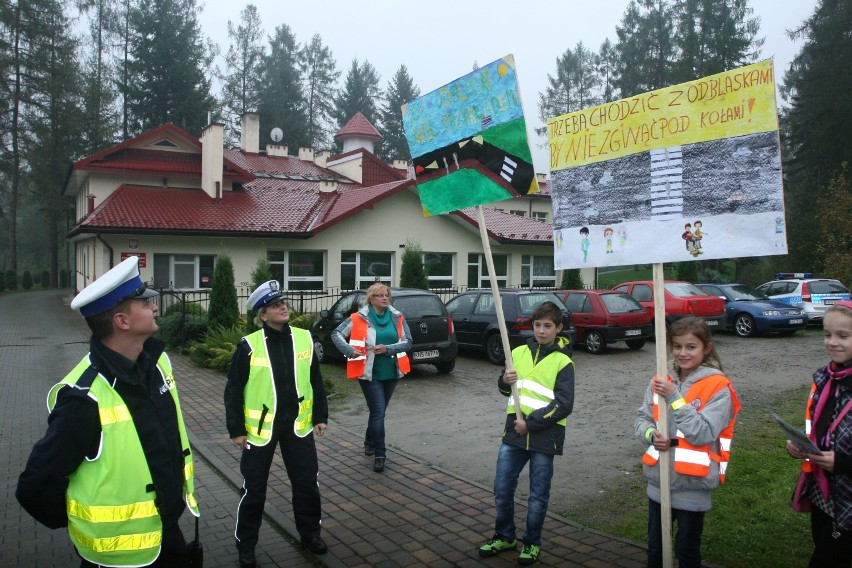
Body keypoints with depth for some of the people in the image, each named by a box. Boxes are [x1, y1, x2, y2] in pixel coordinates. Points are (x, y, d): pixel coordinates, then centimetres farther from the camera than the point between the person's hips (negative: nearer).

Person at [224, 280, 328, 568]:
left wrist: (320, 416, 5)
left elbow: (315, 381, 7)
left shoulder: (304, 338, -2)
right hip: (260, 428, -3)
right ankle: (246, 545, 29)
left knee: (307, 483, 12)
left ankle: (310, 532, 34)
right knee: (254, 490, 9)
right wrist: (236, 429, -8)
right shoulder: (249, 345, -13)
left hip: (298, 425, 3)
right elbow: (233, 391, -7)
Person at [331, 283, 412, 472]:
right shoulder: (359, 318, -7)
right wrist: (349, 350, -18)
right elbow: (336, 334, -3)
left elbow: (407, 341, 0)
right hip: (369, 373, -4)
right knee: (378, 411, -7)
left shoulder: (397, 318, 2)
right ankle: (379, 454, 2)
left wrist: (388, 348, -16)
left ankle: (370, 441, 41)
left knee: (378, 411, 18)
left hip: (391, 372, 4)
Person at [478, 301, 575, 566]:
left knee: (538, 496, 10)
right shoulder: (519, 353, 6)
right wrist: (505, 381, -7)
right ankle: (504, 536, 30)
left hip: (544, 437, -4)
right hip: (514, 433, 4)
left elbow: (564, 405, -12)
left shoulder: (563, 362, -6)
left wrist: (530, 423, -16)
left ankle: (532, 543, 29)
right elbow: (505, 389, 16)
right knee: (502, 490, 9)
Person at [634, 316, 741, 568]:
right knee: (655, 547, 21)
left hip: (693, 485, -4)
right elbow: (641, 418, 5)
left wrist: (675, 397, -23)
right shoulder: (660, 381, 0)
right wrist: (652, 435, -15)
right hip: (658, 481, 5)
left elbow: (703, 434, -20)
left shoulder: (718, 388, -14)